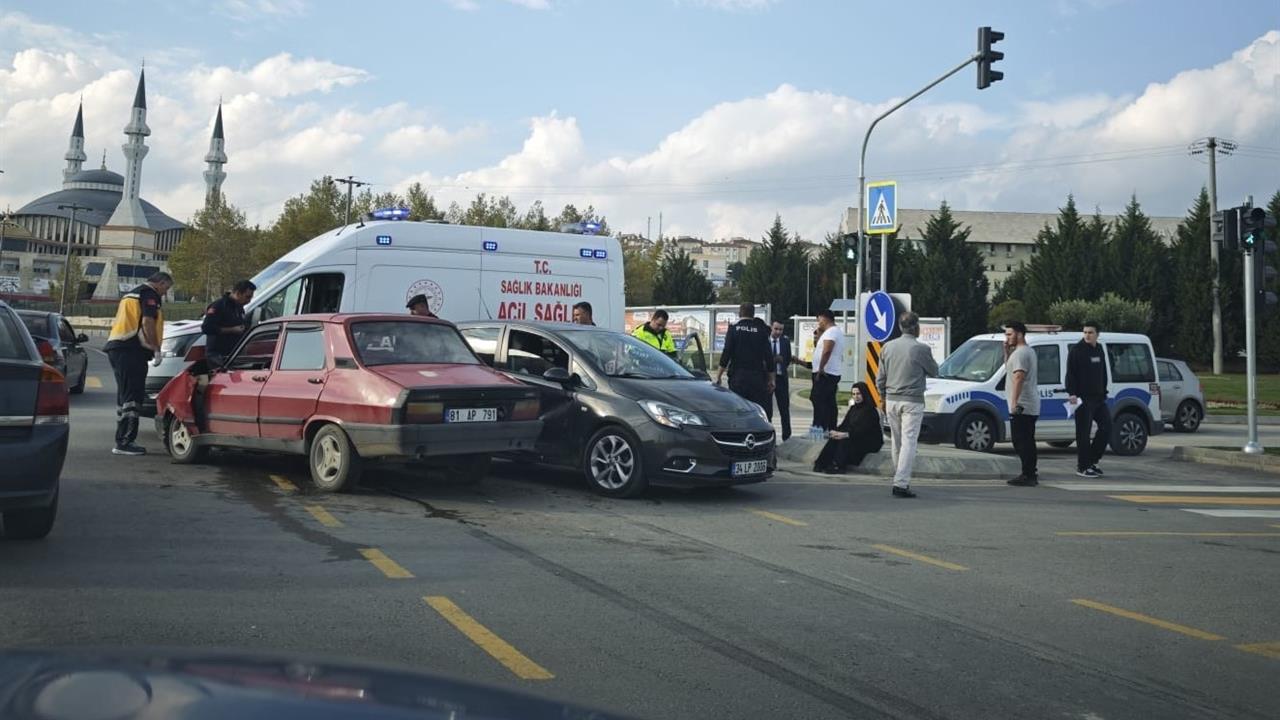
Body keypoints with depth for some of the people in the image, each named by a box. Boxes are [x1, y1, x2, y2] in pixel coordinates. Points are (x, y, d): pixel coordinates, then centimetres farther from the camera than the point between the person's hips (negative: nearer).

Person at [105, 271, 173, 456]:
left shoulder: (130, 294, 27)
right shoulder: (150, 295, -4)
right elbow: (147, 322, -16)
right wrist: (156, 349, -12)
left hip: (116, 346, 10)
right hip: (132, 350, -10)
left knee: (124, 396, 14)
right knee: (132, 396, -10)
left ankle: (121, 441, 17)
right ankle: (126, 442, -14)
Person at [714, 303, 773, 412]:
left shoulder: (733, 329, -1)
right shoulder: (761, 330, 4)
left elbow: (726, 354, -6)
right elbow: (768, 356, 4)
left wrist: (719, 375, -1)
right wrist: (771, 379, 11)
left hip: (738, 376, -1)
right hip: (757, 377, 1)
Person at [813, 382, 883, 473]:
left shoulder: (869, 410, -12)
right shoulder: (853, 408, 14)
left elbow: (863, 430, -23)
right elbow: (845, 424, 8)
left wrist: (846, 434, -35)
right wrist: (837, 432, -14)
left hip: (871, 443, -7)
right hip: (855, 439, 7)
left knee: (845, 441, -32)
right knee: (835, 439, -19)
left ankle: (838, 466, -34)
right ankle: (822, 464, -26)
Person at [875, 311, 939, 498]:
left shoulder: (887, 347, 5)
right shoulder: (921, 349, -11)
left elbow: (880, 378, 10)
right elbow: (933, 372, 4)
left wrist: (883, 398, 21)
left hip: (892, 400, 5)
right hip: (912, 401, -5)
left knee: (896, 442, 15)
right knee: (909, 442, -7)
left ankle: (900, 478, 24)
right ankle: (901, 483, -14)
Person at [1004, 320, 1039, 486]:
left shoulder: (1021, 352, -14)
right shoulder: (1028, 351, 20)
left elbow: (1019, 377, -24)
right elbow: (1009, 370, 29)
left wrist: (1014, 402, -28)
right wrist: (1008, 352, 16)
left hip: (1021, 406, -11)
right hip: (1031, 407, 11)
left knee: (1022, 442, -10)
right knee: (1027, 442, 15)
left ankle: (1027, 476, -12)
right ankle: (1030, 475, 20)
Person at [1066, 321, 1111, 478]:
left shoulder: (1099, 350, 15)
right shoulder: (1076, 350, -6)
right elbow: (1070, 373, -12)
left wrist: (1104, 392, 18)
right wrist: (1072, 393, -20)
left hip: (1098, 397, 8)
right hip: (1083, 399, -7)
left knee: (1106, 426, 7)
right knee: (1083, 432, -5)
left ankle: (1092, 461, 18)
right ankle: (1083, 467, 1)